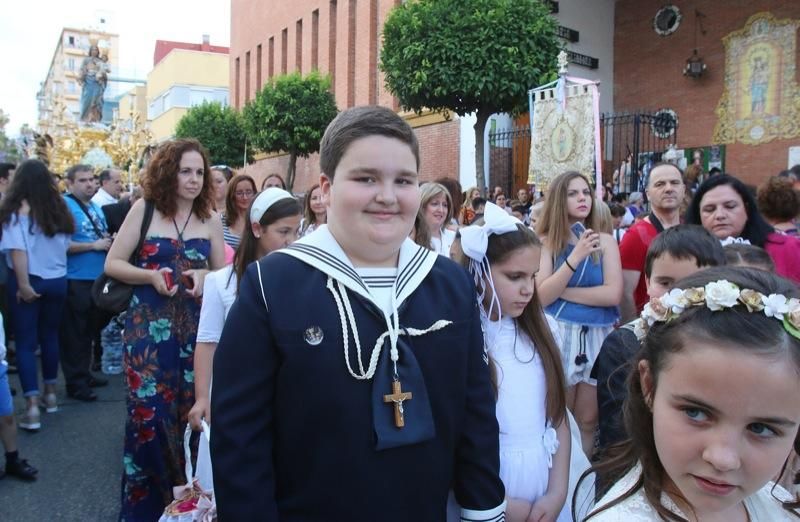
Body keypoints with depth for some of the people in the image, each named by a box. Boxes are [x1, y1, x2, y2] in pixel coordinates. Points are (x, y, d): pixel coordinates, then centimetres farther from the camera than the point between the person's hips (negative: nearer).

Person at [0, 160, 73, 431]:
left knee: (25, 342, 1)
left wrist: (23, 284, -16)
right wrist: (54, 266, 13)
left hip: (29, 282, -4)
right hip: (57, 280, 4)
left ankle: (32, 407, -3)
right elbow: (64, 245, 7)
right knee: (50, 336, 17)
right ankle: (50, 393, 26)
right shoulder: (58, 208, 4)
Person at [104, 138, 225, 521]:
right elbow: (112, 264, -1)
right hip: (148, 327, -2)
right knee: (148, 412, -3)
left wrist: (205, 276, -11)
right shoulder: (144, 210, -2)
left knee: (187, 411, 11)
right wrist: (151, 276, -17)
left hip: (194, 329, 3)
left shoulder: (210, 220, 4)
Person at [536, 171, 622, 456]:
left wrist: (561, 292, -10)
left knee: (588, 421, 12)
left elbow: (613, 294, -9)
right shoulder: (546, 241, -2)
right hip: (559, 336, -2)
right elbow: (542, 296, -12)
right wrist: (576, 257, -20)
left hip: (598, 338, 2)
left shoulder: (605, 241, 3)